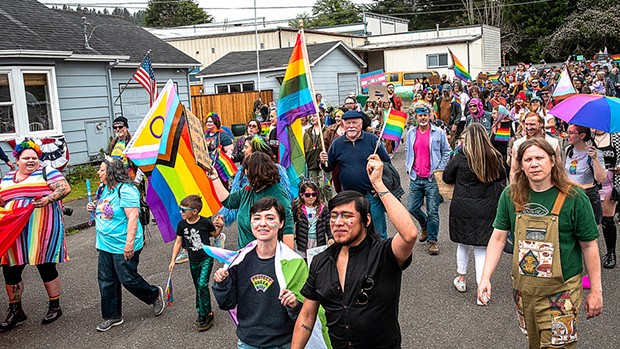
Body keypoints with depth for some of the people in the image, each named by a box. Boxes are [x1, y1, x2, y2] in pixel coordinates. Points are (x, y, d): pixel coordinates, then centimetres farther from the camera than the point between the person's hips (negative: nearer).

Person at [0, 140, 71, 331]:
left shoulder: (47, 172, -2)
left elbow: (65, 188, -13)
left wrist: (48, 199, -25)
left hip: (41, 231, -5)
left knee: (46, 267, 3)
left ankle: (55, 307, 20)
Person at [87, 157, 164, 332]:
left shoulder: (126, 190, -19)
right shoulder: (104, 189, 11)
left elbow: (132, 217, -23)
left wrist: (129, 242, -27)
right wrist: (94, 208, 5)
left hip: (123, 247, -9)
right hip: (105, 245, 9)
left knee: (128, 278, 0)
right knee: (106, 281, 11)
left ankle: (155, 294, 26)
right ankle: (112, 316, 24)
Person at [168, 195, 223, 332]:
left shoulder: (205, 222, -13)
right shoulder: (182, 224, -3)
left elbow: (215, 234, 6)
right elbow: (178, 242, 7)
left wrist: (220, 226, -14)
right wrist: (173, 260, 6)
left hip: (206, 258, -4)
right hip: (193, 260, 5)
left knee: (202, 285, -16)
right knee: (198, 288, 13)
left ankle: (206, 315, -4)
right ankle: (202, 313, 27)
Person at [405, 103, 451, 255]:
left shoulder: (439, 133, -1)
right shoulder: (411, 133, 10)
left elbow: (446, 152, 5)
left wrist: (439, 170, -3)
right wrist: (409, 168, 10)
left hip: (432, 179, -4)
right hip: (415, 178, 4)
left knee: (432, 211, -2)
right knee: (412, 208, 6)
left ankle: (432, 241, 9)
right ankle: (425, 226, 35)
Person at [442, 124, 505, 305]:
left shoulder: (462, 155, -11)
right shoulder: (495, 157, -4)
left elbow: (446, 177, -1)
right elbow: (502, 181, 9)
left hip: (462, 207, -1)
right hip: (486, 210, 1)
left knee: (463, 243, 18)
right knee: (481, 249, 6)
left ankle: (461, 279, 35)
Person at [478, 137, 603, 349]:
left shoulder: (573, 197, -12)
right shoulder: (511, 196, -3)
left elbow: (589, 246, -5)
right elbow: (498, 237, 0)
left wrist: (596, 290, -3)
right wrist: (485, 278, -7)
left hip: (560, 289, -3)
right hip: (523, 287, 4)